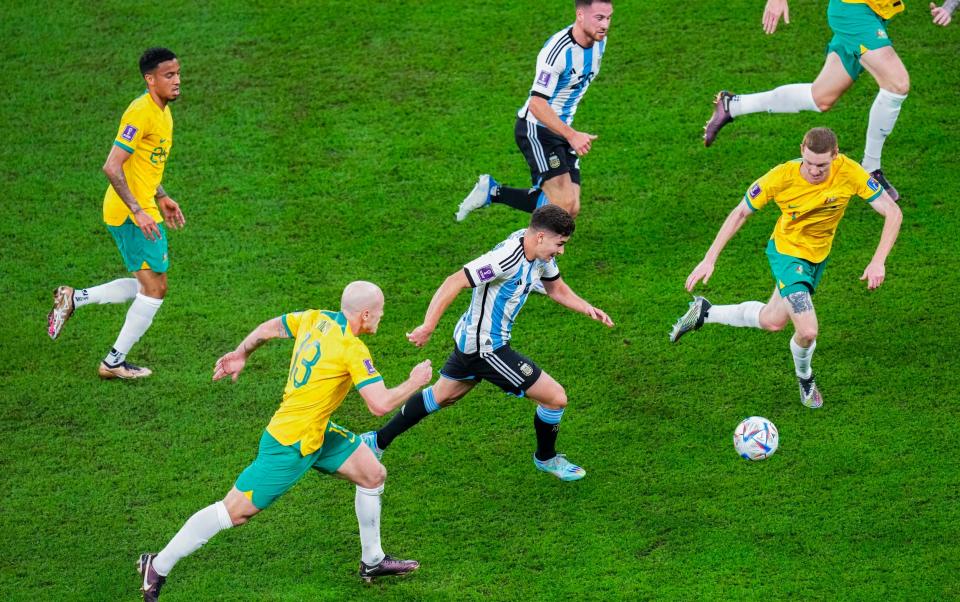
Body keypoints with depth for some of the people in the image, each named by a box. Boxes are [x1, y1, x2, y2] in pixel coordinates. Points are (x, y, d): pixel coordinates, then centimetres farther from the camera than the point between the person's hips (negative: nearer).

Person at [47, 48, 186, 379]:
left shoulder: (163, 111, 12)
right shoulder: (141, 113, -19)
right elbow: (111, 167, -24)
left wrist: (161, 197, 21)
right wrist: (138, 210, -27)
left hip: (141, 209, 10)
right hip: (129, 212, -10)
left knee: (147, 287, 16)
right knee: (154, 289, -5)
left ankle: (73, 298, 20)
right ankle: (114, 362, 6)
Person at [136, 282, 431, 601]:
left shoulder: (316, 319, -1)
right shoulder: (352, 350, -24)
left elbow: (269, 328, 13)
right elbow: (380, 404, -26)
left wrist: (240, 354, 26)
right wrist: (414, 382, -10)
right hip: (289, 443, -10)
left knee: (373, 475, 13)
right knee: (234, 511, -2)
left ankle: (372, 561, 28)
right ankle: (157, 567, 7)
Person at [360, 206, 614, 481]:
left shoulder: (539, 251, -2)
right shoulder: (507, 258, -31)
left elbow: (556, 288, 16)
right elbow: (455, 282, -31)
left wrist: (587, 308, 1)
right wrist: (428, 326, -34)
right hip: (486, 349, -10)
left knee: (440, 396, 26)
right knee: (556, 397, -2)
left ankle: (377, 441, 36)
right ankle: (546, 458, 24)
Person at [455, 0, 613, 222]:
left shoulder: (599, 41, 0)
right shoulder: (557, 50, -26)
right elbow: (537, 104, -30)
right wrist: (572, 135, -38)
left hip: (561, 129, 8)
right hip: (536, 129, -8)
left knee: (571, 210, 0)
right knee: (564, 203, -20)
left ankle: (492, 192, 14)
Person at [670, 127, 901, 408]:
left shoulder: (849, 172, -27)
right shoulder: (782, 177, -29)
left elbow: (892, 212, -21)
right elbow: (740, 213, -14)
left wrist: (878, 261, -33)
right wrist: (709, 259, -16)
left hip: (818, 256, 4)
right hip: (787, 253, -4)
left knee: (773, 320, 21)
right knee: (808, 331, -18)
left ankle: (705, 312, 45)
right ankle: (804, 377, 19)